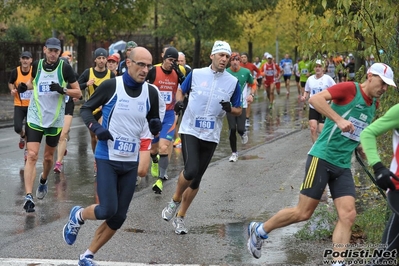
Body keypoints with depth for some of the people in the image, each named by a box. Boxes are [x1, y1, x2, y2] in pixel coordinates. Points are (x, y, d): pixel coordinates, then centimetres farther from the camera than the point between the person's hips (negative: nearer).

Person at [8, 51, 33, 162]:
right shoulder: (15, 72, -7)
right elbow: (10, 83, 13)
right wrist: (12, 89, -7)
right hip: (19, 105, 1)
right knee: (17, 128, -11)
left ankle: (27, 150, 22)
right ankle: (23, 137, 26)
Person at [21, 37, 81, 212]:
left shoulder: (65, 68, -7)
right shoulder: (37, 65, -1)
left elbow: (78, 93, -4)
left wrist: (62, 90, -22)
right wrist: (25, 86, 0)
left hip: (55, 119, 0)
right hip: (35, 118, 0)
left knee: (48, 157, 16)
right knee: (32, 155, -13)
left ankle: (43, 181, 48)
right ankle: (28, 197, -16)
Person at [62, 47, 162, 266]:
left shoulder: (150, 92, 0)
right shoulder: (111, 86, -12)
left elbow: (153, 122, 12)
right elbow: (85, 109, -1)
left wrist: (156, 126, -11)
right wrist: (96, 128, -19)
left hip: (131, 163, 5)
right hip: (107, 158, -5)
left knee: (119, 217, 6)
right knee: (107, 210, -15)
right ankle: (78, 216, 20)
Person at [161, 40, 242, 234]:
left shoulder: (233, 82, 1)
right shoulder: (196, 74, -1)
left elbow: (238, 110, 8)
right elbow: (181, 90, 14)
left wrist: (229, 109, -15)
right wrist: (179, 101, -8)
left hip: (211, 136, 2)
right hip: (190, 130, -2)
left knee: (196, 179, 6)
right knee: (191, 170, -22)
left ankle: (180, 217, 22)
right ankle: (175, 201, 6)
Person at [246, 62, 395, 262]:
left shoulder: (373, 105, 13)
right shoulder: (350, 89, -11)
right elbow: (315, 99, -24)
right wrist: (339, 120, -31)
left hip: (343, 166, 7)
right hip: (322, 158, -7)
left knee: (348, 215, -8)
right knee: (303, 213, -2)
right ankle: (259, 230, 20)